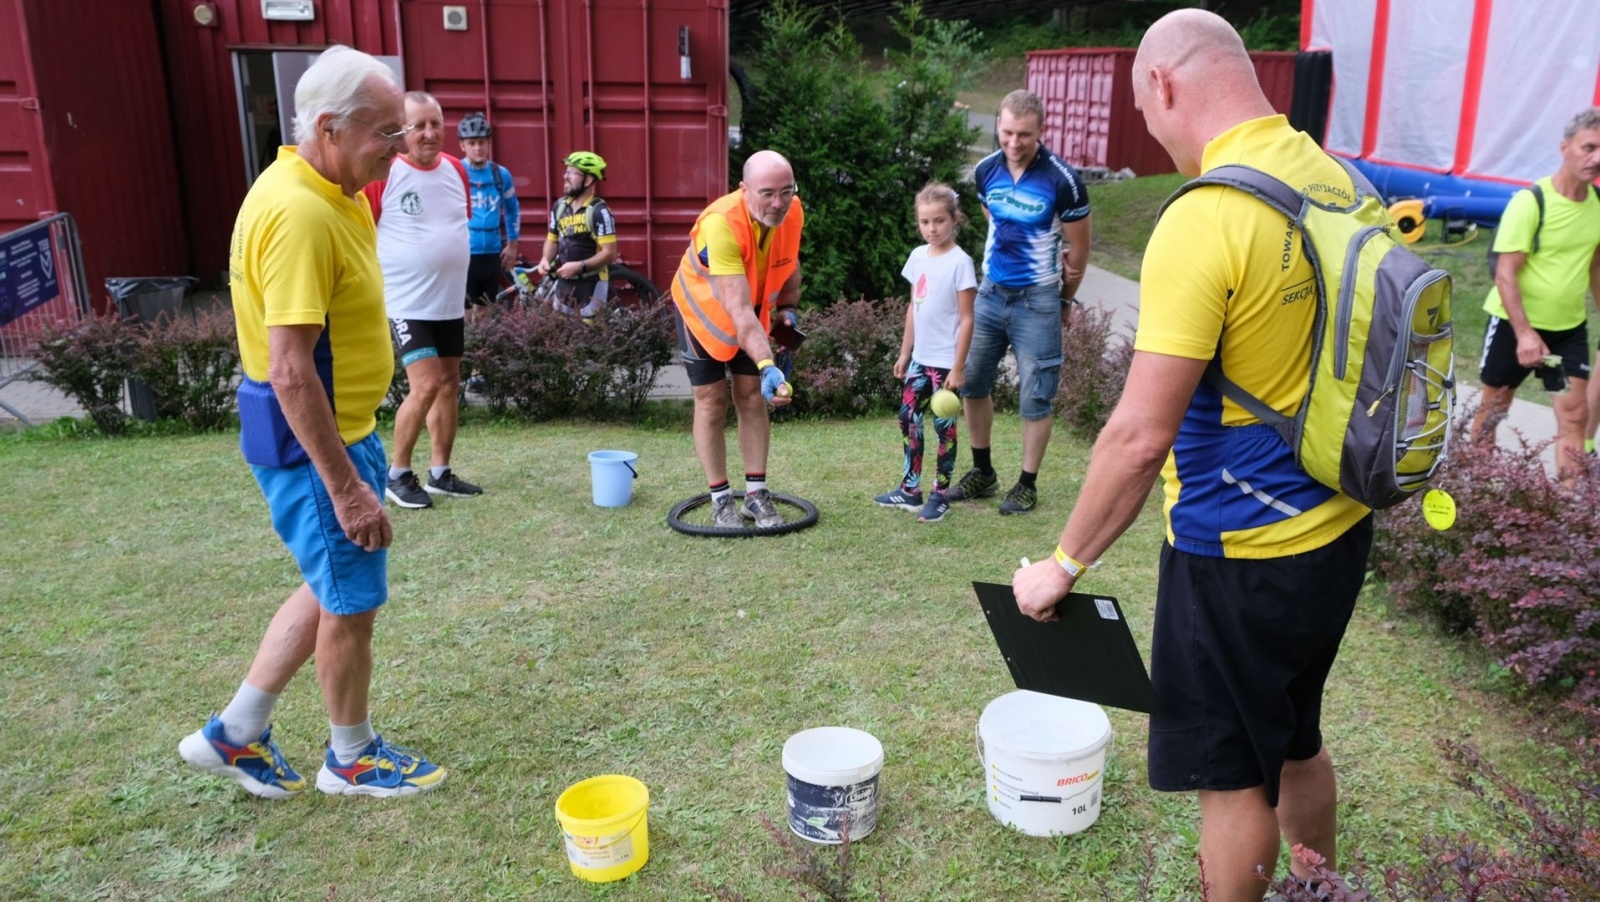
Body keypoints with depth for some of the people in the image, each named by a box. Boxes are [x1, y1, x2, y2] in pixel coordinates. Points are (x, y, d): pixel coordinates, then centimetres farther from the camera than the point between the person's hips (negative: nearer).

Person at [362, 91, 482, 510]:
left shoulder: (456, 169, 5)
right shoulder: (383, 173, -13)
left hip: (450, 303, 7)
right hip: (406, 304, -7)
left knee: (448, 384, 10)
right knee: (426, 386, -12)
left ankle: (440, 473, 23)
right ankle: (398, 475, 6)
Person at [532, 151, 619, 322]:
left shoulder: (599, 211, -16)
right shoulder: (559, 206, 5)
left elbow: (609, 253, -18)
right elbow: (552, 239, 16)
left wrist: (579, 266, -25)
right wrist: (545, 260, -4)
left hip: (592, 284, -7)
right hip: (565, 282, 7)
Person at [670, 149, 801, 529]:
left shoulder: (793, 212, -20)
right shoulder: (721, 223, -39)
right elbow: (738, 309, -46)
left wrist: (787, 308, -1)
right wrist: (767, 365, -53)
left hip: (756, 312, 5)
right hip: (703, 310, -5)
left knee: (753, 398, 5)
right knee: (711, 402, -1)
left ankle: (756, 494, 13)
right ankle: (721, 499, 9)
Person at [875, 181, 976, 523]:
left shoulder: (959, 262, -13)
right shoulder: (918, 256, 6)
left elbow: (966, 319, -13)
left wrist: (958, 367, -15)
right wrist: (904, 353, 13)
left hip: (946, 361, -7)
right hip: (920, 358, 7)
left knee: (944, 426, 3)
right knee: (908, 419, 11)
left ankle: (940, 496, 12)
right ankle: (910, 490, 22)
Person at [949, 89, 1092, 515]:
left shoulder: (1062, 180, -15)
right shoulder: (986, 170, -1)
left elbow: (1078, 250, -4)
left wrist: (1063, 302, 7)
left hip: (1037, 301, -5)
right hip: (990, 292, 5)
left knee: (1035, 398, 2)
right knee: (972, 382, 10)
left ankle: (1027, 485, 16)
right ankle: (982, 473, 26)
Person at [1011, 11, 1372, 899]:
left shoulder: (1204, 220, -24)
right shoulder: (1333, 178, 2)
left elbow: (1140, 435, -25)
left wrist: (1064, 564, -14)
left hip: (1240, 551, -8)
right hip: (1338, 526, 8)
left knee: (1232, 773, 11)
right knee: (1294, 740, 27)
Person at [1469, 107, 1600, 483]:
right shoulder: (1530, 201, -18)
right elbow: (1505, 275, -20)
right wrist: (1524, 332, -26)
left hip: (1570, 327, 5)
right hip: (1515, 324, -4)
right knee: (1493, 407, 9)